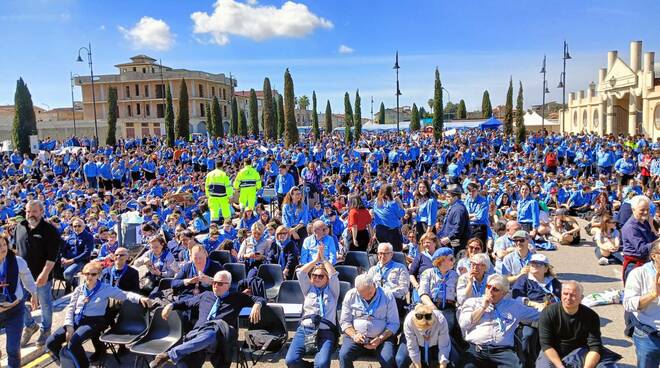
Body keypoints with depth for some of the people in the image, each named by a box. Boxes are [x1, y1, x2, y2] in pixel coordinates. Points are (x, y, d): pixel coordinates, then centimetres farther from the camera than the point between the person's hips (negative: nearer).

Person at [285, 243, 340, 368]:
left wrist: (324, 259, 7)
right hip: (305, 329, 3)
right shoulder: (308, 289, 20)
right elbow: (300, 273, 8)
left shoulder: (332, 290, 15)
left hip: (326, 332, -2)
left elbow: (334, 275, -1)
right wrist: (316, 260, 9)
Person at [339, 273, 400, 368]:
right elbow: (344, 322, 3)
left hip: (382, 337, -1)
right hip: (357, 337, 1)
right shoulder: (350, 296, -1)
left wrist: (380, 338, -16)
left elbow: (393, 324, -2)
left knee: (388, 359, -29)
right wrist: (354, 335, -16)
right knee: (344, 355, -27)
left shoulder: (387, 296, -5)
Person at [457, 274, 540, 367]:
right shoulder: (472, 302, 16)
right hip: (474, 349, -2)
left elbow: (537, 314, 26)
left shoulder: (513, 305, 19)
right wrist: (483, 307, 4)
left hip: (503, 351, 2)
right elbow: (463, 324, 2)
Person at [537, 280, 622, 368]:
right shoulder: (548, 313, -16)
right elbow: (546, 345, -17)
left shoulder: (591, 316, -11)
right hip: (553, 354, -2)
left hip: (579, 353, 2)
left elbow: (595, 347, -15)